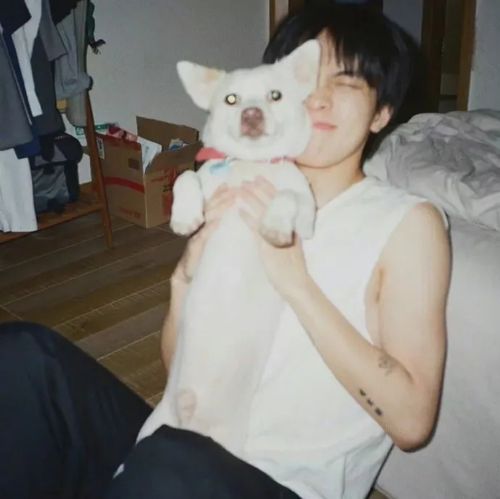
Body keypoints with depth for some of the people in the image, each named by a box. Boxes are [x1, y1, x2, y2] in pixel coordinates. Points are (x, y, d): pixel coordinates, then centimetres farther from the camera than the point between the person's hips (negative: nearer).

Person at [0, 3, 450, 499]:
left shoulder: (407, 222, -5)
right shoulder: (250, 202, 8)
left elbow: (412, 420, -12)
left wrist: (296, 279, -19)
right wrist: (185, 278, -10)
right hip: (188, 446, 4)